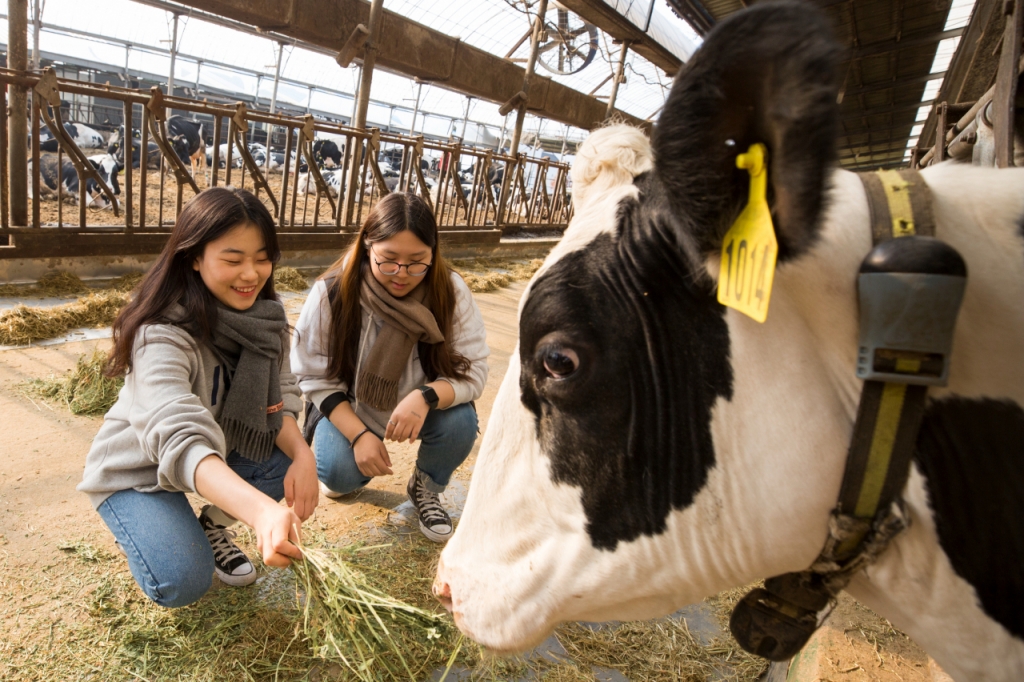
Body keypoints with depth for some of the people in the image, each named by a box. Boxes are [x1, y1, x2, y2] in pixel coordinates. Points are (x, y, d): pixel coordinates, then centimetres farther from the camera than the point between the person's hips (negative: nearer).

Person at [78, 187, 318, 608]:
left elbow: (279, 400, -15)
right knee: (183, 582, -24)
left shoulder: (264, 317, -14)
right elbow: (182, 443, -47)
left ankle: (214, 525, 6)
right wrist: (261, 510, -64)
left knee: (297, 455, -20)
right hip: (139, 469, -5)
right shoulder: (161, 336, -34)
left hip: (221, 451, 6)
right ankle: (142, 525, 10)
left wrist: (302, 455, -37)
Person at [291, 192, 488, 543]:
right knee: (338, 472, -25)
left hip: (423, 408, 1)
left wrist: (426, 397, -40)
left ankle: (426, 487, 6)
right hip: (349, 408, 0)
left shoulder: (451, 292, -21)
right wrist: (358, 434, -25)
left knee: (460, 423, -28)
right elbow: (316, 378, -12)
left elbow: (472, 370, -19)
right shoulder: (331, 293, -20)